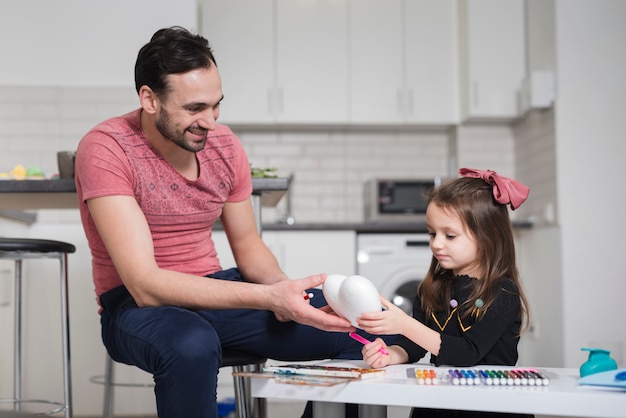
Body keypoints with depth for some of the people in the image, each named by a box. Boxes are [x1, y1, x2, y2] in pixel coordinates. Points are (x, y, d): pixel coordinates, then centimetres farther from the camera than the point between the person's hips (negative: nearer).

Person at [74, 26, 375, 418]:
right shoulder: (106, 149, -19)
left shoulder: (224, 144, -1)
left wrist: (282, 288, -15)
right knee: (192, 346, -42)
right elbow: (145, 284, -26)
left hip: (213, 290, 5)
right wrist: (269, 297, -34)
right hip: (138, 305, -5)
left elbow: (248, 245, 10)